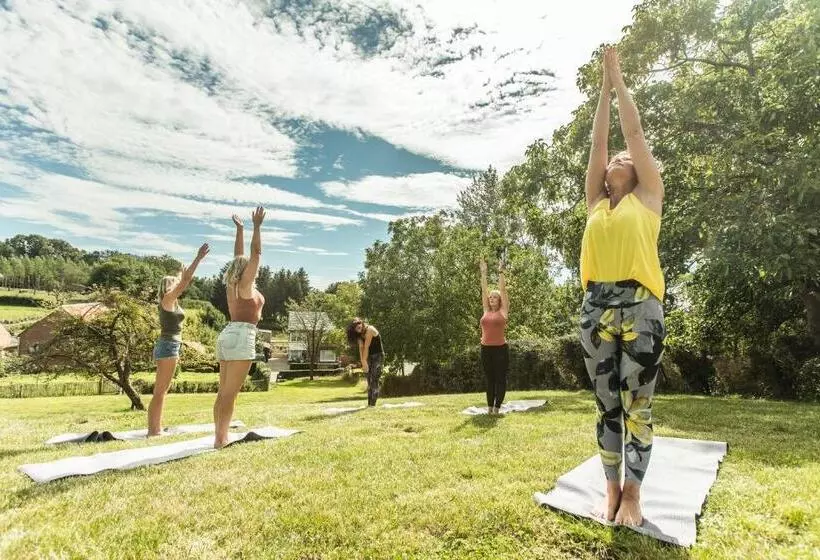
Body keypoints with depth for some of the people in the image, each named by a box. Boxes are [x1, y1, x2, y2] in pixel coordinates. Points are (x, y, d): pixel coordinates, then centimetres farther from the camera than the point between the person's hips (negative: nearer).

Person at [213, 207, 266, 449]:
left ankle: (220, 437, 12)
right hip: (241, 336, -9)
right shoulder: (245, 283, -5)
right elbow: (256, 253, -10)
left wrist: (240, 230, 30)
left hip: (228, 335, 9)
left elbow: (239, 256, 24)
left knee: (223, 392, 8)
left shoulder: (233, 283, 14)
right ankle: (220, 440, -7)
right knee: (230, 393, -9)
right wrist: (256, 226, -9)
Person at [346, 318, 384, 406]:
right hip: (369, 357, 7)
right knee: (369, 382, 4)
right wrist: (363, 362, -17)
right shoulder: (360, 334, 3)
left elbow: (366, 347, -19)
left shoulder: (370, 330, -19)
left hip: (378, 356, -7)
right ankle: (369, 404, 7)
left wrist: (364, 361, -16)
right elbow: (361, 348, -8)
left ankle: (373, 404, -13)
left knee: (374, 381, -12)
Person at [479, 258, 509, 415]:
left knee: (500, 379, 3)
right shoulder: (486, 311, 9)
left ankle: (497, 408, 10)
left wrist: (501, 272, -5)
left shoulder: (503, 311, 1)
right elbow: (484, 291, 9)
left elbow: (502, 290, -3)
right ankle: (489, 407, 20)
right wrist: (484, 273, 8)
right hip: (486, 349, 4)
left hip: (500, 349, -4)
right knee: (490, 379, 12)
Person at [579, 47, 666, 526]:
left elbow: (635, 131, 11)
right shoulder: (595, 202, 17)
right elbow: (598, 140, 17)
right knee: (607, 405, 9)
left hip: (640, 304, -3)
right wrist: (604, 86, 23)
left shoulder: (648, 196, 10)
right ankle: (612, 489, 21)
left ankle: (633, 493, 17)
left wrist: (620, 79, 20)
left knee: (637, 406, 3)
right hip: (597, 305, 3)